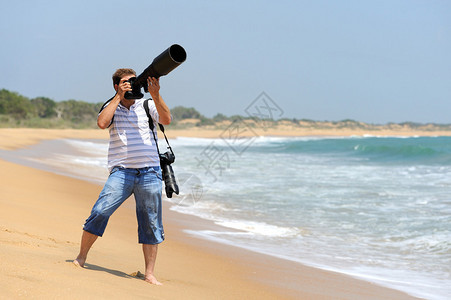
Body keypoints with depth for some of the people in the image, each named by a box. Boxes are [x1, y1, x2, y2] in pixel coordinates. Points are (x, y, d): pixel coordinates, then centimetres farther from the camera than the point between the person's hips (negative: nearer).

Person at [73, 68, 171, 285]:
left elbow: (166, 120, -6)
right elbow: (102, 123, -11)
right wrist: (118, 97, -7)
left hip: (150, 172, 1)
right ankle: (81, 258, 5)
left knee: (151, 225, 2)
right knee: (100, 212, -12)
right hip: (121, 171, -1)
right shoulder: (111, 108, 10)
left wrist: (155, 95, -15)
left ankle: (149, 274, 10)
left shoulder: (147, 106, 10)